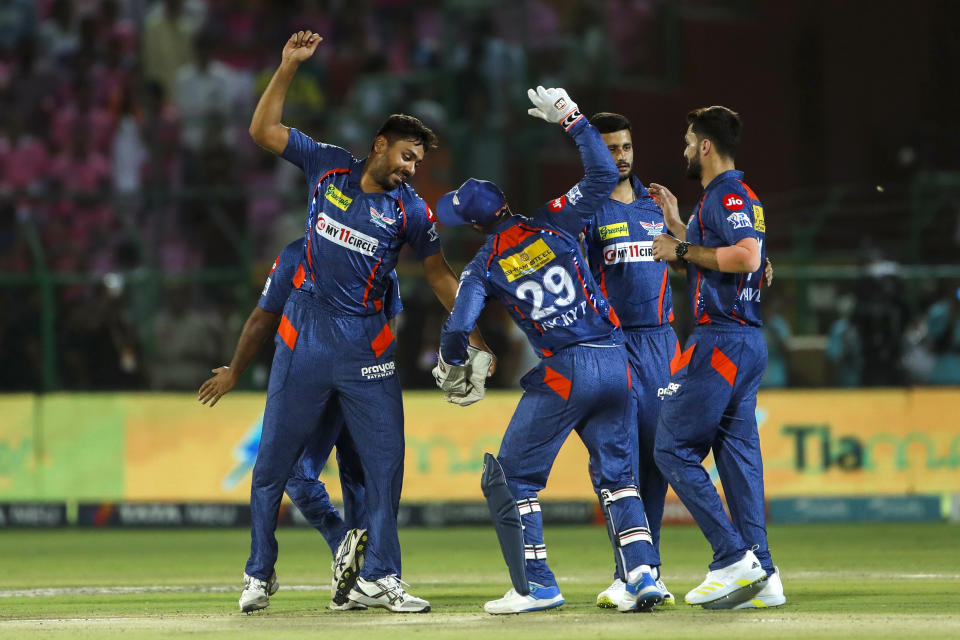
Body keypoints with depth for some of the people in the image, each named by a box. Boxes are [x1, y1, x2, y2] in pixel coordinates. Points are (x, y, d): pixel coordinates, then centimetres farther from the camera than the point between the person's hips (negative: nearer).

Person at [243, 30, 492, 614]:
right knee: (275, 458, 3)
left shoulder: (410, 210, 1)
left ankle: (379, 578, 5)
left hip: (367, 342, 1)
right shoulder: (327, 166, 2)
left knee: (385, 458, -3)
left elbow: (439, 272, 9)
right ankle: (259, 574, 14)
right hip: (305, 334, -1)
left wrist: (473, 334, 4)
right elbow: (263, 130, 2)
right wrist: (289, 67, -7)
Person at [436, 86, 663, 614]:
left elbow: (458, 327, -7)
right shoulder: (553, 222, 6)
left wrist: (451, 370, 14)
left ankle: (536, 585, 5)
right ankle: (641, 574, 0)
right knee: (616, 471, 14)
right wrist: (571, 119, 15)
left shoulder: (484, 266, 1)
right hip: (615, 361, 4)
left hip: (563, 372, -4)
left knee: (513, 473, 9)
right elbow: (603, 174, 8)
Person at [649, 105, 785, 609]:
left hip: (721, 340, -10)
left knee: (673, 449, -8)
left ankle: (734, 558, -13)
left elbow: (746, 255, -27)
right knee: (738, 454, 8)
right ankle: (761, 577, 4)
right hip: (746, 341, 10)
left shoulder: (728, 195, -11)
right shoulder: (736, 196, 20)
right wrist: (676, 226, 29)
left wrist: (682, 250, -17)